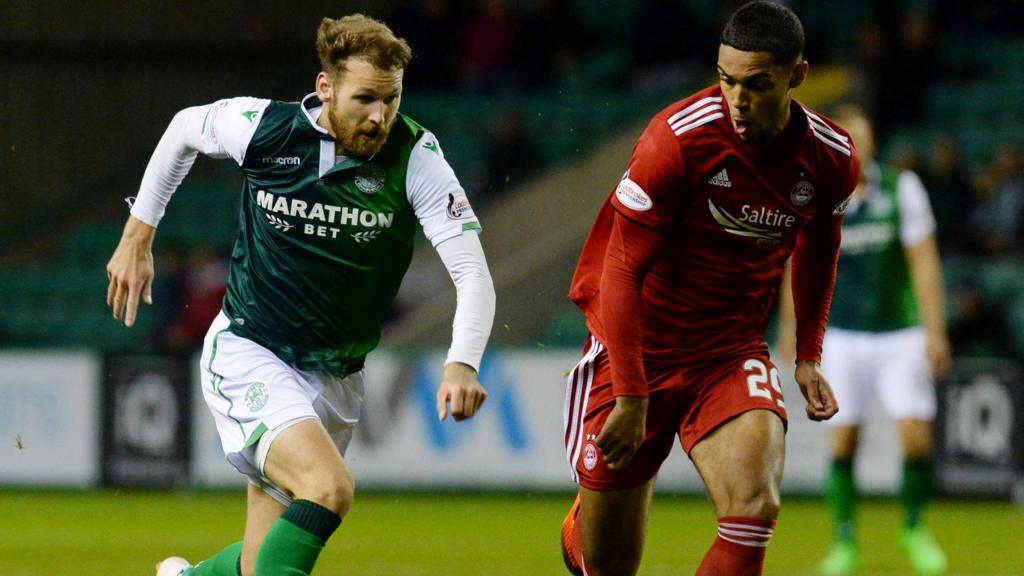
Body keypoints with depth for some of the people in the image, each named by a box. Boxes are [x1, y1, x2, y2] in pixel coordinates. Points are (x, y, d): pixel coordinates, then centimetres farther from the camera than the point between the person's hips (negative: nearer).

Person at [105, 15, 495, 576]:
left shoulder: (414, 156, -14)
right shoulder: (261, 126, -13)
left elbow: (472, 273, -18)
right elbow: (183, 129, 10)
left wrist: (461, 364, -36)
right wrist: (137, 236, 13)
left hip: (335, 378, 3)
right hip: (246, 355, -3)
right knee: (329, 488, -30)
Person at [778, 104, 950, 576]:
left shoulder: (901, 188, -6)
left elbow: (923, 260, -6)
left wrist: (934, 331, -11)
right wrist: (789, 327, 18)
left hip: (901, 336, -1)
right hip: (844, 337, 1)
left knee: (917, 439, -9)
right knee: (843, 443, -3)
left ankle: (913, 528, 14)